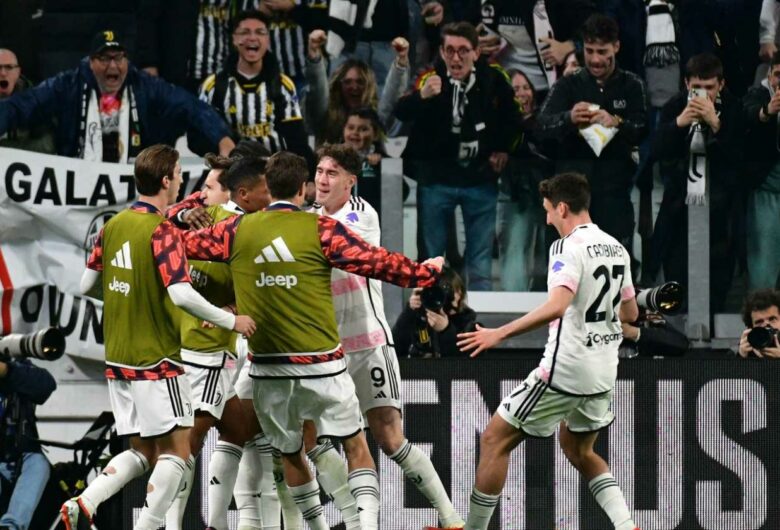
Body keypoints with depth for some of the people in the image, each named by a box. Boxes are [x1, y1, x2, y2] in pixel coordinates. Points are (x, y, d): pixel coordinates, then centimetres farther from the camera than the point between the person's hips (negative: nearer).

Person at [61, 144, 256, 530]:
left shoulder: (113, 226, 6)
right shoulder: (162, 231, -15)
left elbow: (87, 285, 11)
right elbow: (181, 294, -23)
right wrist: (232, 321, -12)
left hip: (118, 360, 7)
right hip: (156, 361, -7)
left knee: (142, 453, 14)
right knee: (175, 452, 0)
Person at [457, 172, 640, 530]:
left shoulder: (569, 248, -15)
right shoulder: (616, 249, 10)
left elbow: (557, 306, -30)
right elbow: (630, 313, 19)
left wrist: (500, 333, -29)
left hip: (564, 371, -8)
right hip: (603, 375, 8)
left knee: (495, 441, 3)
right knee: (578, 451, 27)